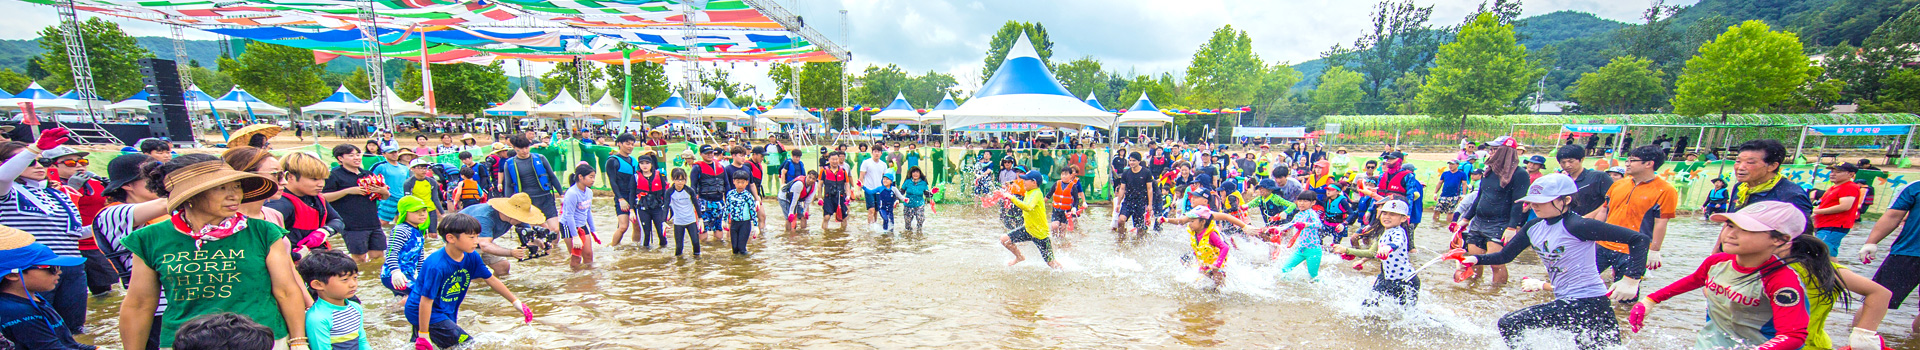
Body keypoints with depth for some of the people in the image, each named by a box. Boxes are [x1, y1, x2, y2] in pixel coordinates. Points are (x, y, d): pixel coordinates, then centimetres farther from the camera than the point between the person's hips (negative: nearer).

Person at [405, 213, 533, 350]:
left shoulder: (472, 257, -8)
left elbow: (491, 279, 4)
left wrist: (516, 302, 7)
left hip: (446, 313, 8)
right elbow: (426, 301, -25)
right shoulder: (436, 266, -30)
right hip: (423, 313, -8)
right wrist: (423, 336, -20)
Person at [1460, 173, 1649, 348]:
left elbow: (1640, 239, -17)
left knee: (1509, 325, -12)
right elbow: (1504, 256, 9)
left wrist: (1631, 279, -23)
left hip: (1588, 303, -8)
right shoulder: (1534, 227, 5)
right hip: (1567, 302, 8)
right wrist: (1475, 259, -8)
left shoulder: (1576, 225, -17)